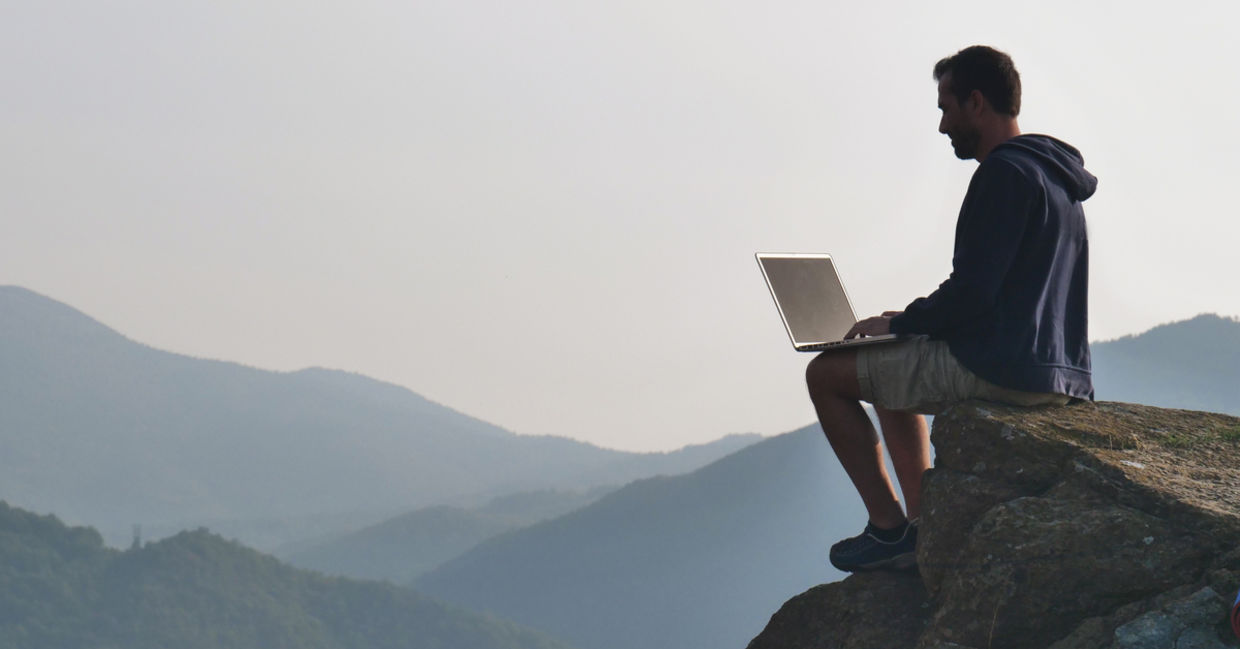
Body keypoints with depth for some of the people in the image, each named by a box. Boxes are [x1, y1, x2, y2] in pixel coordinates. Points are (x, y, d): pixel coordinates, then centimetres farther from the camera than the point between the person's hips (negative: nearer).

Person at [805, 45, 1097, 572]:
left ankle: (889, 528, 3)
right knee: (894, 376, 32)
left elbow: (971, 293, -21)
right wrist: (911, 322, 18)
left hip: (1003, 370, -10)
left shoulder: (1004, 174, -15)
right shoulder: (1054, 176, 18)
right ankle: (922, 530, 23)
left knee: (827, 374, 1)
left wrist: (898, 323, -4)